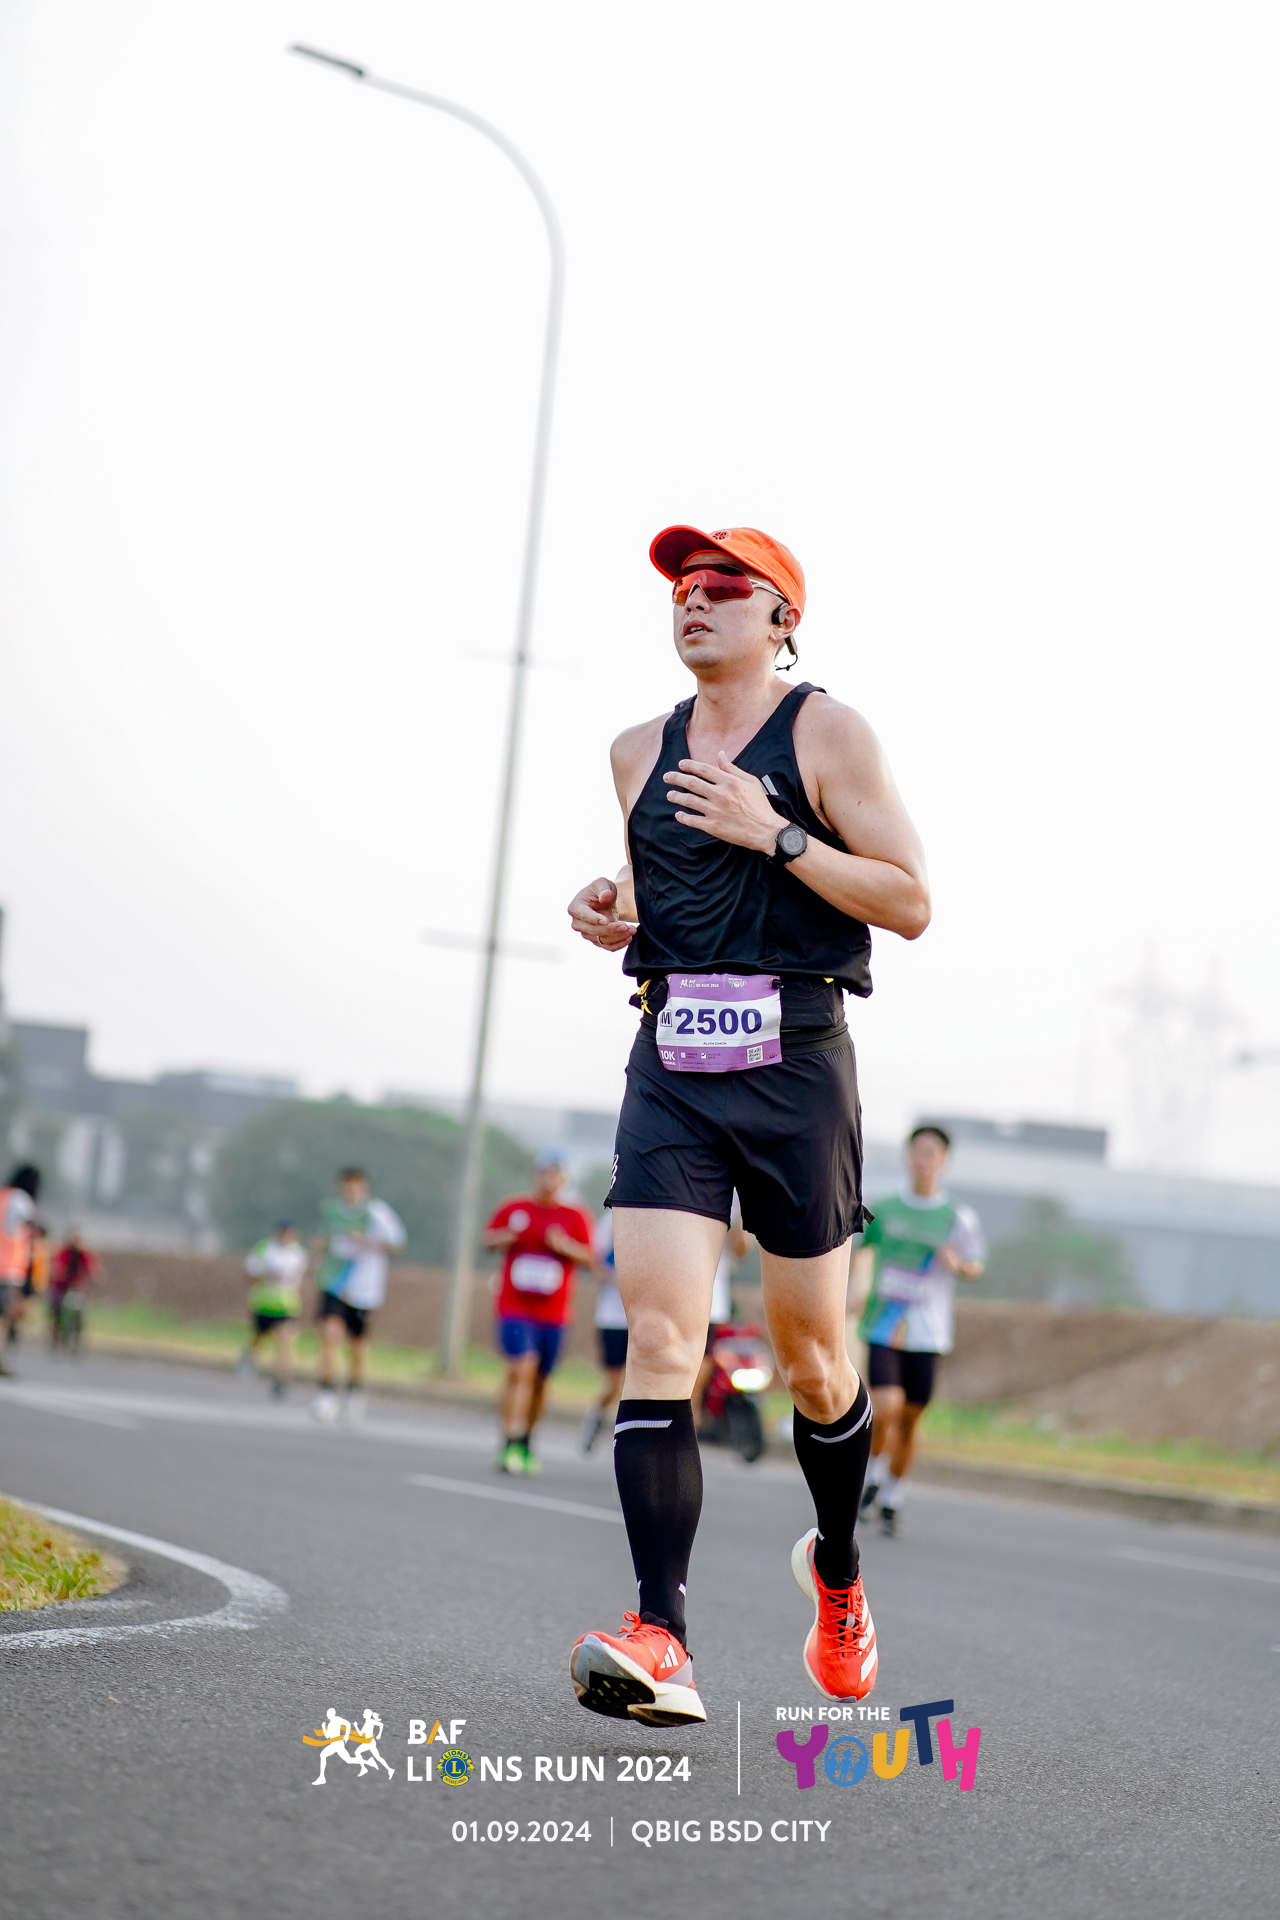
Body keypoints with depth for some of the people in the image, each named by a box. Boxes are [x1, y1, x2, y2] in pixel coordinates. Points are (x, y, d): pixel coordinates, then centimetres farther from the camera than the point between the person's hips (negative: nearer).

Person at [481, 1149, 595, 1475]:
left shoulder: (576, 1217, 5)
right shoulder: (513, 1208, 5)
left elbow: (589, 1259, 3)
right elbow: (487, 1239, 14)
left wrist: (566, 1247, -15)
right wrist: (505, 1238, -8)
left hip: (553, 1314, 2)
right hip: (514, 1309, -2)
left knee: (539, 1380, 10)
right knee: (521, 1369, -19)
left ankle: (525, 1443, 29)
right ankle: (510, 1444, -21)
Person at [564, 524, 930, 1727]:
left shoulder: (827, 736, 0)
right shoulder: (639, 754, 14)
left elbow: (910, 906, -5)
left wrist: (777, 834, -14)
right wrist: (607, 918, 5)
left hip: (794, 1062, -3)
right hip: (670, 1066, 3)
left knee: (809, 1356, 7)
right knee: (660, 1337, -14)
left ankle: (837, 1573, 36)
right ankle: (660, 1641, -22)